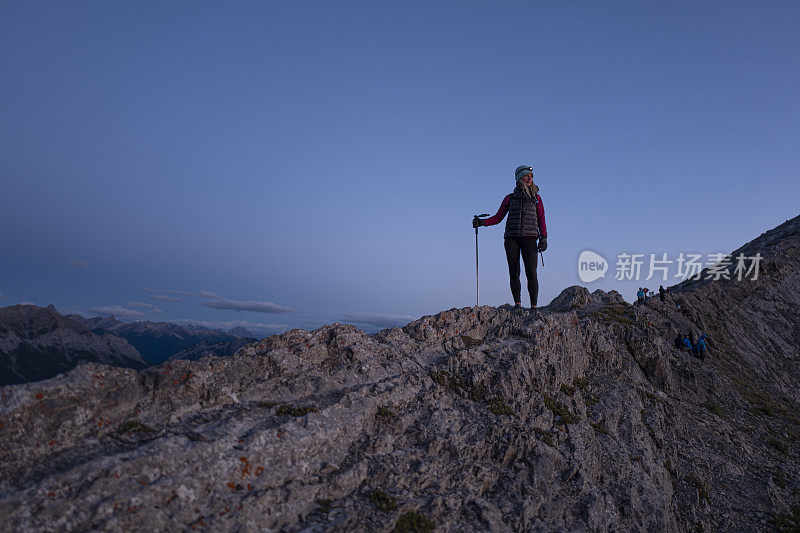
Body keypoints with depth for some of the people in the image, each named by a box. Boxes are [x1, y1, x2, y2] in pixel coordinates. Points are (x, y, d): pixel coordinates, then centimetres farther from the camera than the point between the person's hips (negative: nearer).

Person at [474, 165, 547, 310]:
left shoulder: (536, 198, 14)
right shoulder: (510, 198, 14)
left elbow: (541, 220, 12)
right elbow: (498, 218, 13)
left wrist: (543, 238, -1)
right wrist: (481, 222, -1)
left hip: (529, 238, 0)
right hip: (512, 238, 1)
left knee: (531, 272, -11)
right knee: (514, 273, -4)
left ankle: (534, 306, -7)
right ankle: (517, 303, 4)